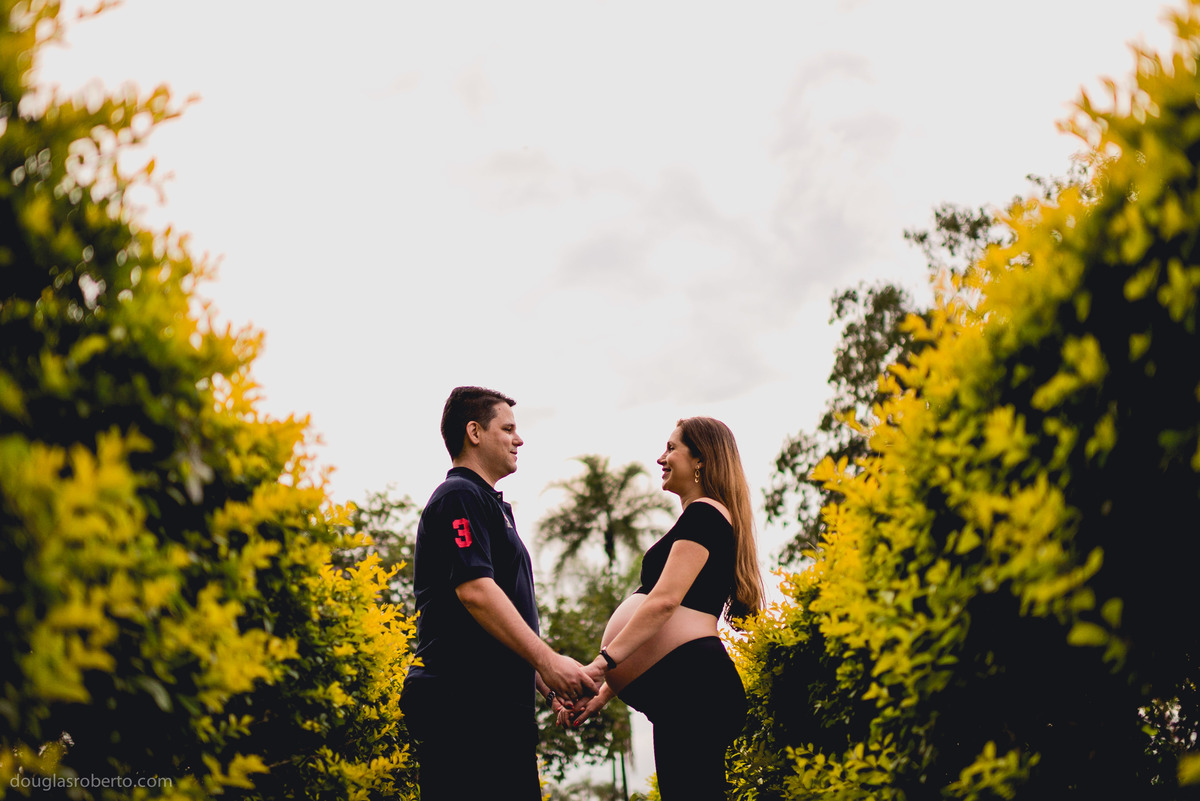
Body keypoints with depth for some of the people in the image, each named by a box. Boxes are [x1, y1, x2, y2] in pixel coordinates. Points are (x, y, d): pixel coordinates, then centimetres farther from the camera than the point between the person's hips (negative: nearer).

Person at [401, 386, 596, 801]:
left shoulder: (488, 503, 26)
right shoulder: (460, 497, -6)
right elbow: (474, 589, -19)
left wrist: (547, 685, 21)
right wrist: (547, 661, -21)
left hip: (498, 704, 10)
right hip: (468, 704, -10)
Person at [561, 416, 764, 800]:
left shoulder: (704, 513, -5)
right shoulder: (709, 520, 27)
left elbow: (665, 600, -18)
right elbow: (662, 629, 27)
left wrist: (603, 662, -21)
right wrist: (606, 690, 23)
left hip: (691, 684, -11)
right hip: (686, 691, 11)